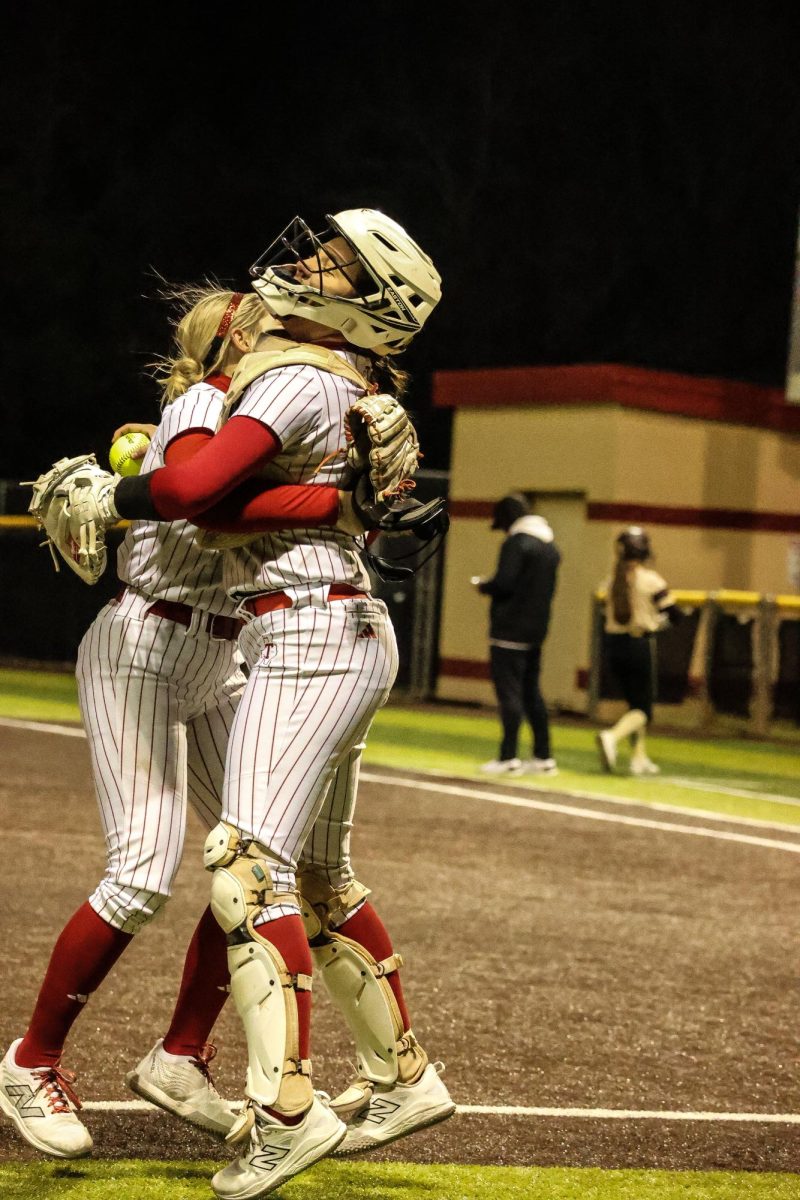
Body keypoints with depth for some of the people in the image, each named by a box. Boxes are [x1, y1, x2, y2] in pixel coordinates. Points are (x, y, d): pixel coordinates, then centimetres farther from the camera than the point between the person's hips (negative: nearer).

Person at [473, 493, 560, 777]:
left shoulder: (516, 543, -13)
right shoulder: (550, 547, 13)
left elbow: (504, 584, -21)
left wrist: (483, 585, 1)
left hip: (510, 629, -8)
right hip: (537, 630, 8)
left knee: (509, 691, -5)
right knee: (531, 691, 14)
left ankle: (509, 757, -6)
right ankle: (543, 757, 14)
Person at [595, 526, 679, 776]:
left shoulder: (611, 580, 2)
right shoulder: (651, 580, -12)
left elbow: (606, 614, 7)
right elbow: (673, 614, -9)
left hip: (613, 643, 5)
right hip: (641, 645, -5)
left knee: (634, 703, 19)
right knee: (643, 708, 1)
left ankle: (639, 757, 18)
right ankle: (612, 736, -27)